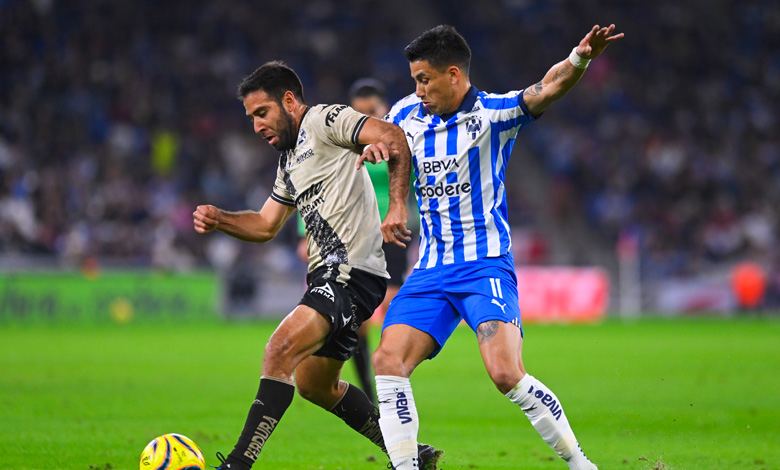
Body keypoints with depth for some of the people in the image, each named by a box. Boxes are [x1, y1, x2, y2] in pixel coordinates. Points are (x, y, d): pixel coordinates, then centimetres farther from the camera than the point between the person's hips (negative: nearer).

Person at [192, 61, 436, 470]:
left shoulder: (324, 120, -5)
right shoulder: (289, 162, 23)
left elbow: (394, 138, -17)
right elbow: (265, 225, 27)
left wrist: (397, 205, -28)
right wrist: (219, 220, 9)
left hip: (353, 271, -11)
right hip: (328, 276, 11)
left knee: (280, 350, -23)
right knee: (314, 385, 19)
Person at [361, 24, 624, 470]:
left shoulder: (493, 113, -7)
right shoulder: (408, 114, 10)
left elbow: (547, 89, -22)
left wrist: (580, 59, -43)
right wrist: (371, 147, 4)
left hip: (486, 265, -6)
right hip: (431, 272, 6)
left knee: (506, 373, -21)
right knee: (387, 362, -10)